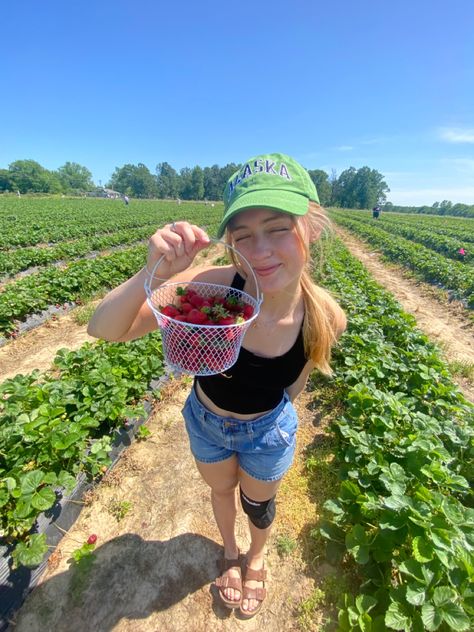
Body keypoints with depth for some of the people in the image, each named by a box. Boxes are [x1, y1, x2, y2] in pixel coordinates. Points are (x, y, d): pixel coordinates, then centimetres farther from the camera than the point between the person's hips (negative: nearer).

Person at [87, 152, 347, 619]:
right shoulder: (214, 286, -33)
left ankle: (257, 557, 70)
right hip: (204, 421, 1)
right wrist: (153, 274, -49)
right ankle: (230, 552, 70)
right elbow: (104, 330, -30)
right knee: (221, 491, 32)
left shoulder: (325, 319, -28)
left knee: (258, 504, 30)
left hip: (267, 431, 0)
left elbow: (295, 383, -6)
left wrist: (270, 419, 10)